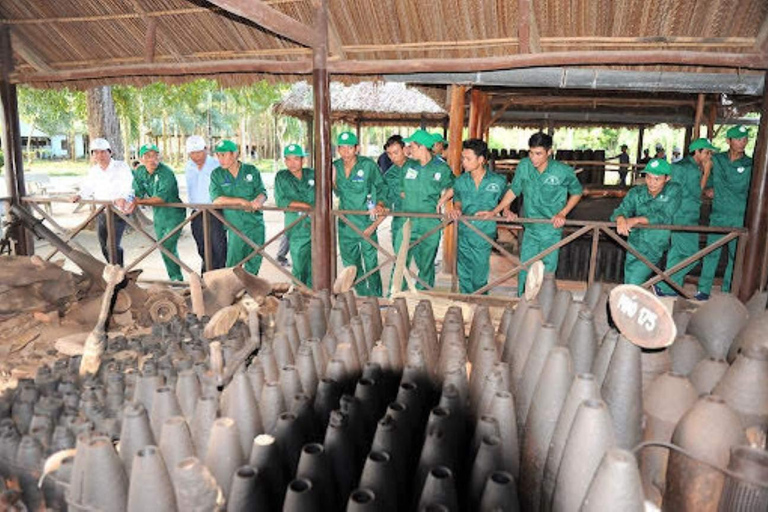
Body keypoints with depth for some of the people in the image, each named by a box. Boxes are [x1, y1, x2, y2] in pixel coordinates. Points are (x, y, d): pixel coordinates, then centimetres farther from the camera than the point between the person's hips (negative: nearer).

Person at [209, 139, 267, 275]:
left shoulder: (251, 170, 4)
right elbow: (216, 199, -8)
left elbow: (262, 192, 1)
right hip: (235, 226, -2)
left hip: (256, 223, 2)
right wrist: (241, 201, -15)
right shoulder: (216, 174, 2)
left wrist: (258, 201, -23)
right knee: (233, 264, -5)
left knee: (255, 261, 10)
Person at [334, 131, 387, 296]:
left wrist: (380, 204, -11)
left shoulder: (368, 165, -7)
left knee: (371, 262, -4)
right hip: (346, 223, 5)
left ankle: (375, 298, 10)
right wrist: (333, 180, -4)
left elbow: (381, 187, 4)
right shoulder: (335, 167, 4)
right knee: (350, 262, 13)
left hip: (366, 222, -5)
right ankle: (362, 295, 28)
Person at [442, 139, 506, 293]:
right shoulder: (460, 181, 4)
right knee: (464, 275, 9)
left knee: (479, 278, 3)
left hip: (484, 236, -3)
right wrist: (456, 210, -6)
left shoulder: (498, 181, -3)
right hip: (464, 234, 3)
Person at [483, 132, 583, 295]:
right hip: (530, 229, 3)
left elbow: (577, 192, 4)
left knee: (547, 271, 5)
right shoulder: (524, 166, -5)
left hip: (552, 230, -3)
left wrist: (562, 214, -8)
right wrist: (494, 212, 3)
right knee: (524, 270, 7)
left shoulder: (563, 171, -12)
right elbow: (513, 191, 7)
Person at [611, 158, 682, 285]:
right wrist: (620, 219, -41)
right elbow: (622, 209, -15)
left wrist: (636, 220, -32)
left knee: (633, 283, -15)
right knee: (628, 284, 14)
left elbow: (664, 217, -21)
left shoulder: (674, 191, -10)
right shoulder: (636, 192, -4)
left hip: (654, 248, -3)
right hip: (634, 244, 4)